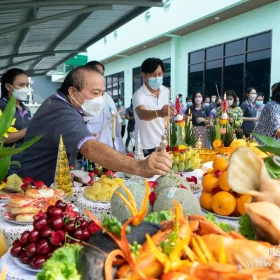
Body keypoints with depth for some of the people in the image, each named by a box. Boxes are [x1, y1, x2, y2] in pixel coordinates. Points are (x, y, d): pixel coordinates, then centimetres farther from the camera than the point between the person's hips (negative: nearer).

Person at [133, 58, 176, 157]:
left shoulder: (165, 91, 1)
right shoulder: (139, 95, -20)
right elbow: (142, 114, -40)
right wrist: (159, 113, -57)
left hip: (163, 143, 6)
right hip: (146, 147, -6)